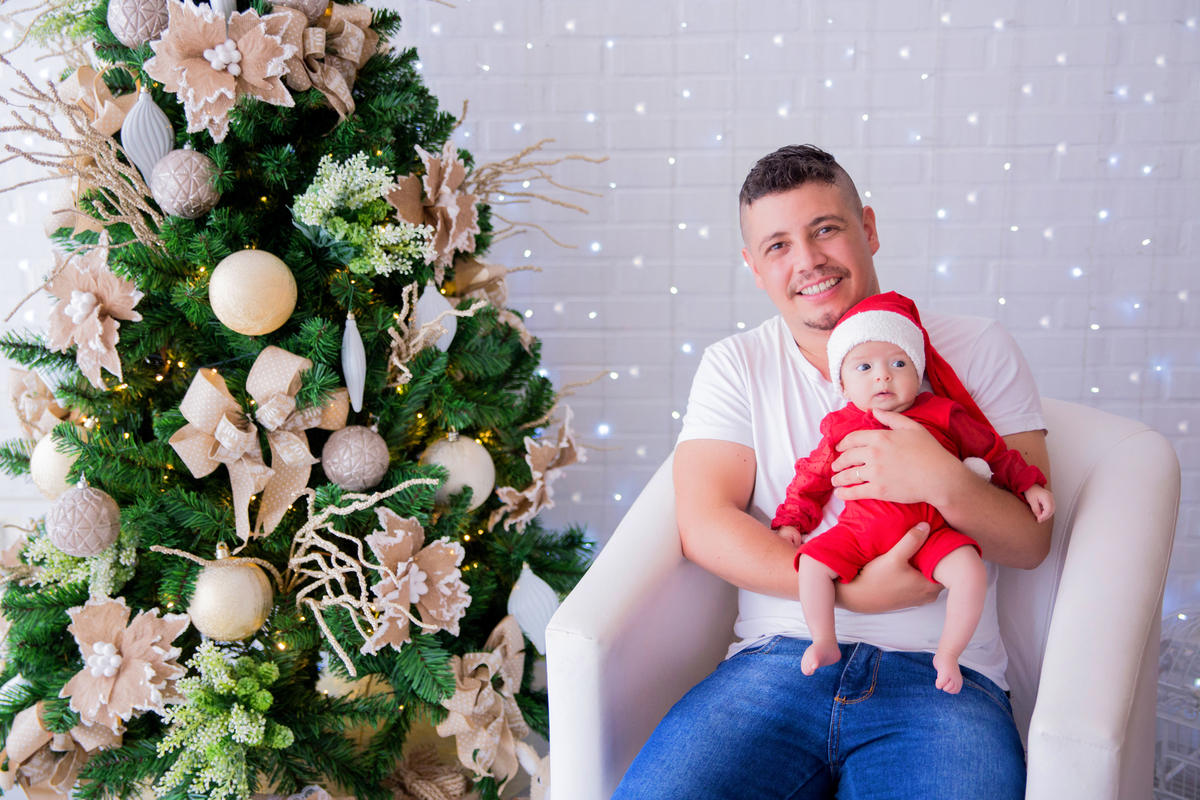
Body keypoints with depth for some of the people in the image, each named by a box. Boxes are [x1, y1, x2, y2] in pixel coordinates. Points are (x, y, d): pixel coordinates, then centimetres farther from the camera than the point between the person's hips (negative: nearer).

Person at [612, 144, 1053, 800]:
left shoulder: (977, 351, 10)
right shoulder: (734, 366, 11)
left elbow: (1031, 542, 6)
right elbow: (704, 524, -1)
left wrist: (944, 482, -16)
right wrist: (852, 591, -13)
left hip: (942, 673, 0)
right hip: (777, 660, 1)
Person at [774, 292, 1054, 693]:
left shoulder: (943, 415, 5)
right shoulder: (841, 427, 9)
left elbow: (993, 452, 16)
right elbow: (813, 475, 19)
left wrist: (1029, 484, 10)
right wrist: (790, 520, 16)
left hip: (929, 530, -1)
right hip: (860, 527, 1)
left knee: (970, 570, -25)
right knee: (812, 561, -19)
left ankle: (947, 655, -3)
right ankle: (824, 644, 2)